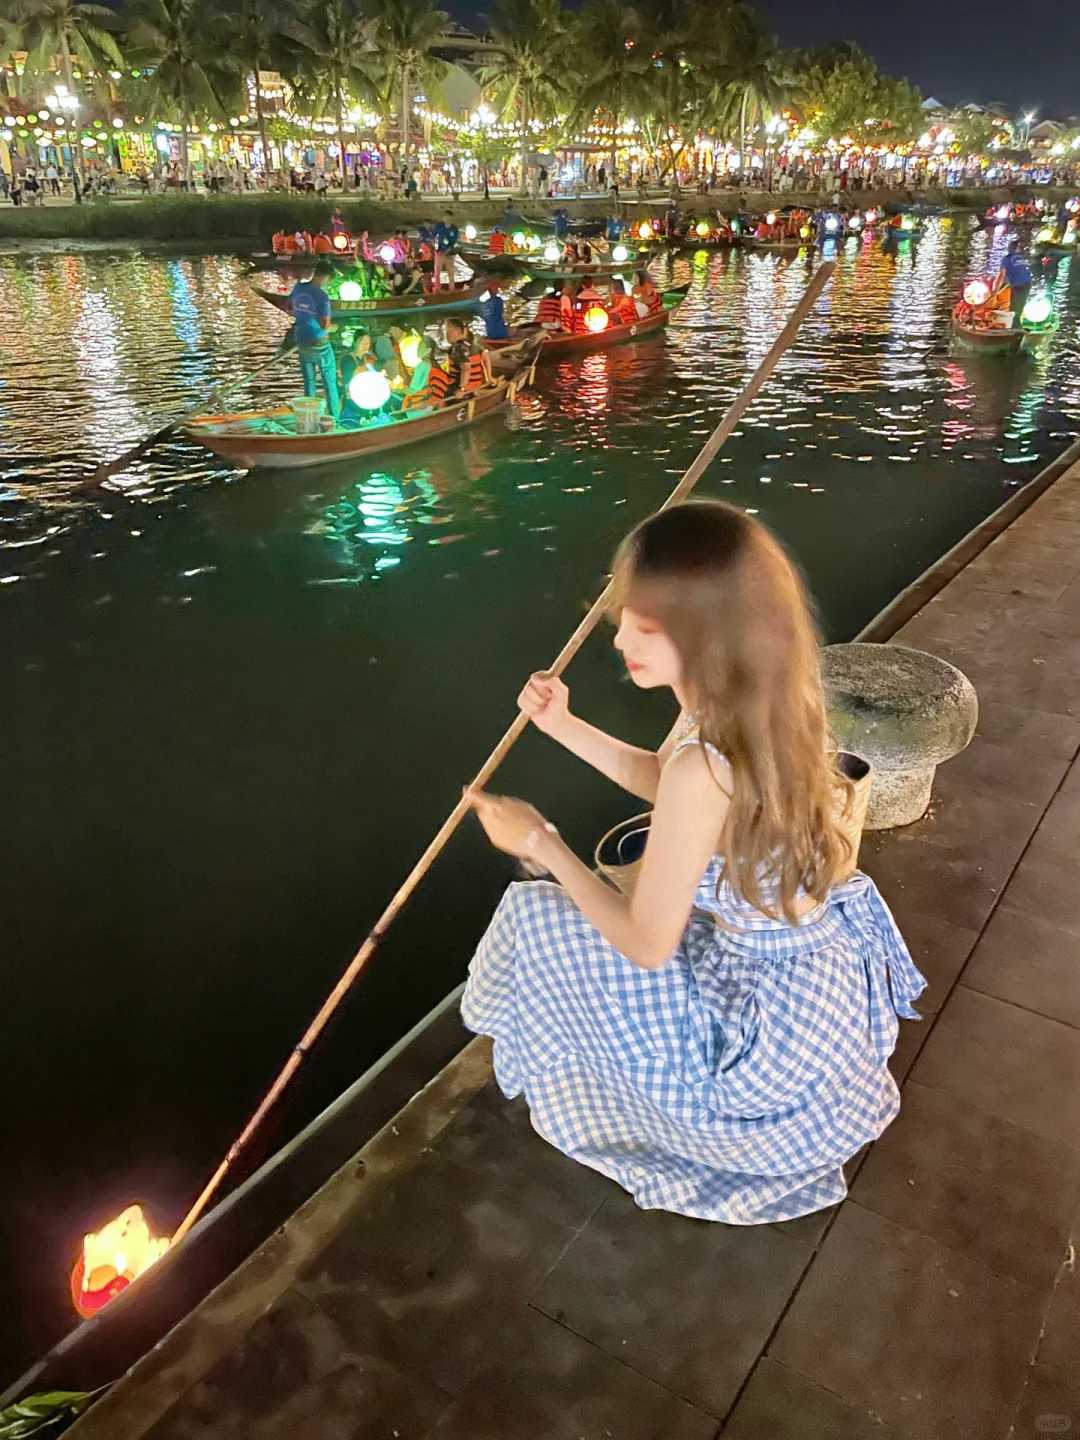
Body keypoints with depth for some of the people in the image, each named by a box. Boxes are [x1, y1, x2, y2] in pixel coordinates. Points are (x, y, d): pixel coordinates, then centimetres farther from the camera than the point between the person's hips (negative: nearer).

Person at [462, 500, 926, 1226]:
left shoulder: (705, 767, -33)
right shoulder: (772, 703, -8)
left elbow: (645, 946, -22)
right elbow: (656, 778, 12)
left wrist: (541, 842, -14)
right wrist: (563, 725, 3)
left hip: (772, 1035, -8)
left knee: (534, 915, 0)